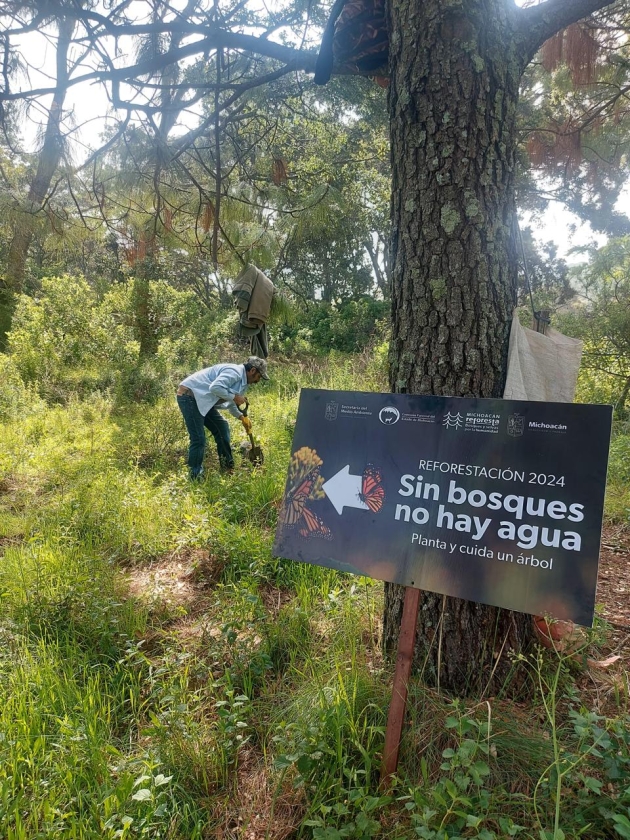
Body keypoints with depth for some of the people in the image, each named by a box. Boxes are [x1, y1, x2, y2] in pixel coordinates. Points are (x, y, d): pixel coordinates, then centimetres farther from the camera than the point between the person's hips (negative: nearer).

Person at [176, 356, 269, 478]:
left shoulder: (242, 381, 15)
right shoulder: (234, 372, -17)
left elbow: (230, 403, 29)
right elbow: (215, 387, -33)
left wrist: (242, 417, 18)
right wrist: (234, 397, -21)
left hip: (201, 399, 11)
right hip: (189, 395, -11)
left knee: (222, 427, 15)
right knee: (198, 439, -10)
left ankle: (228, 468, 26)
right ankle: (196, 477, 0)